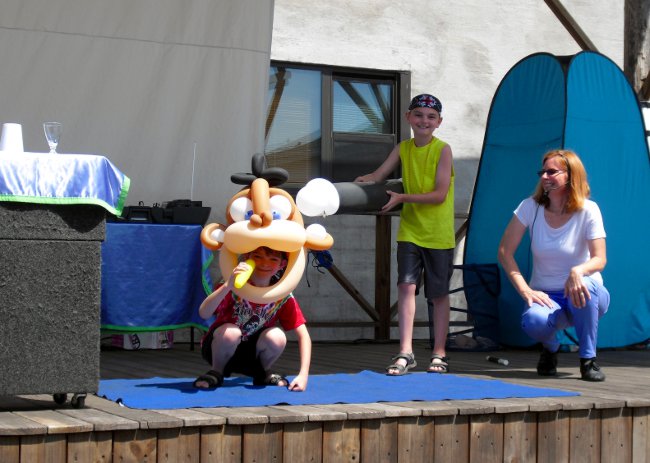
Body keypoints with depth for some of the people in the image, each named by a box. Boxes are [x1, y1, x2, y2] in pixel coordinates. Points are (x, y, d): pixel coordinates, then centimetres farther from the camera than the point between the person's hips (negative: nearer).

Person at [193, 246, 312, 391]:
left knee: (277, 337, -28)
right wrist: (228, 285, -49)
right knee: (230, 332, -35)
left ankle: (263, 375, 3)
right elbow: (203, 313, -36)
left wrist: (303, 375, -27)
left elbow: (303, 335, -15)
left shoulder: (283, 296, -14)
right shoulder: (233, 287, -22)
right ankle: (216, 373, -6)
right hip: (220, 348, -2)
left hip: (251, 354, 2)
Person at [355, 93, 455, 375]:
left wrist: (402, 198, -19)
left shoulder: (442, 150, -8)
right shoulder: (403, 149, 5)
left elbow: (440, 194, -14)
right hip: (410, 231, 3)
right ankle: (405, 353, -7)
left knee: (439, 294, 7)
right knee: (406, 286, -9)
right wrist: (357, 183, -19)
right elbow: (377, 177, 0)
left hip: (439, 234, -3)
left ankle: (439, 354, 16)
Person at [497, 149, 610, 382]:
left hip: (585, 298, 0)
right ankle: (550, 348, 5)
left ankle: (588, 360, -16)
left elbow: (600, 259, -19)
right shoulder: (530, 207, -5)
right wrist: (526, 291, -16)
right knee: (533, 321, -36)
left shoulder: (588, 210, -10)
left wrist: (578, 271, -42)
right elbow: (505, 252, -5)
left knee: (585, 285, -38)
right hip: (546, 296, 1)